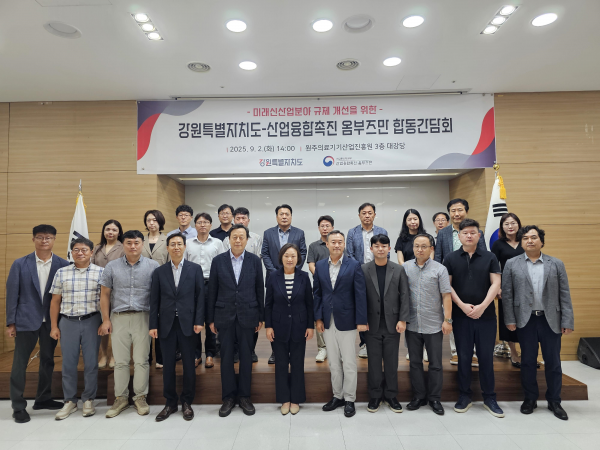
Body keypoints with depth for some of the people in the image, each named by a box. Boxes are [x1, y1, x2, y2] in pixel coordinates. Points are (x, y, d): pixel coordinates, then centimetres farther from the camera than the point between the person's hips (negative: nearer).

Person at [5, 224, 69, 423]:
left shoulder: (63, 265, -2)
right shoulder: (20, 264, -3)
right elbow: (12, 293, -2)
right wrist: (10, 322, -4)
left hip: (51, 320, 2)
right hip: (26, 319, -1)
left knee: (48, 360, 14)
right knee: (20, 362, 5)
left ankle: (43, 399, 30)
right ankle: (18, 406, 19)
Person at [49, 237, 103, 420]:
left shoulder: (100, 272, -1)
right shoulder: (61, 273, 5)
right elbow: (55, 301, 7)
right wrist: (54, 326, 4)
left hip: (91, 321, -2)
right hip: (68, 322, 2)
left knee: (91, 362, 6)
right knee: (68, 363, 8)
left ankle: (88, 400, 21)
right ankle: (70, 401, 23)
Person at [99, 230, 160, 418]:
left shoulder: (153, 266, 0)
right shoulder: (112, 266, 6)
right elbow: (104, 294, 8)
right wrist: (106, 319, 2)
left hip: (143, 318, -1)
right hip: (118, 318, 2)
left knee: (141, 360, 4)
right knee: (120, 361, 8)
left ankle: (140, 397, 19)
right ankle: (121, 398, 23)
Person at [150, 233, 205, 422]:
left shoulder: (195, 269, 1)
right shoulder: (159, 272, 6)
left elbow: (200, 296, -1)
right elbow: (154, 300, 5)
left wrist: (199, 321, -8)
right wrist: (153, 325, 0)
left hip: (187, 323, -1)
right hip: (166, 324, 2)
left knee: (189, 364, 6)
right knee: (168, 365, 9)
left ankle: (187, 402, 23)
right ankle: (170, 403, 24)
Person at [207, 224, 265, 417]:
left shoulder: (255, 260, -1)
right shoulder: (218, 260, 0)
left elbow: (260, 289, 2)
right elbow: (212, 290, 2)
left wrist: (261, 317, 2)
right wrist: (211, 319, 2)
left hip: (247, 315, 0)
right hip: (225, 315, 0)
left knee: (246, 356, 8)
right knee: (226, 357, 8)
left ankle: (244, 396, 24)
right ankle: (228, 397, 23)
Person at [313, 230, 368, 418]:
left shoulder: (354, 265, -6)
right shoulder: (319, 266, 4)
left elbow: (360, 294, -8)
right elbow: (317, 293, 6)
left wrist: (361, 321, -10)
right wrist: (318, 318, 1)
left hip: (346, 321, -3)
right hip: (327, 321, 4)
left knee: (349, 363, 5)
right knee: (333, 362, 14)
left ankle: (349, 399, 21)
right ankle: (337, 396, 30)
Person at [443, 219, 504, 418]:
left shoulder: (489, 257, 4)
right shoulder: (451, 259, 3)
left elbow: (495, 284, -2)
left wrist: (482, 306, -13)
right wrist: (463, 305, -11)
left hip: (486, 315, 0)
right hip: (461, 315, 0)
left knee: (486, 357, 7)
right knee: (463, 356, 7)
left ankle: (489, 398, 21)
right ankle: (464, 396, 20)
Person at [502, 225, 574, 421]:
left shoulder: (557, 264, 4)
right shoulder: (512, 264, 1)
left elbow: (564, 294, 1)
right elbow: (507, 294, -1)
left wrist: (568, 321, -4)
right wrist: (510, 320, -6)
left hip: (551, 320, 1)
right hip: (525, 320, -1)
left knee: (553, 362, 9)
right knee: (528, 361, 9)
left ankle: (554, 401, 26)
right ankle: (530, 399, 24)